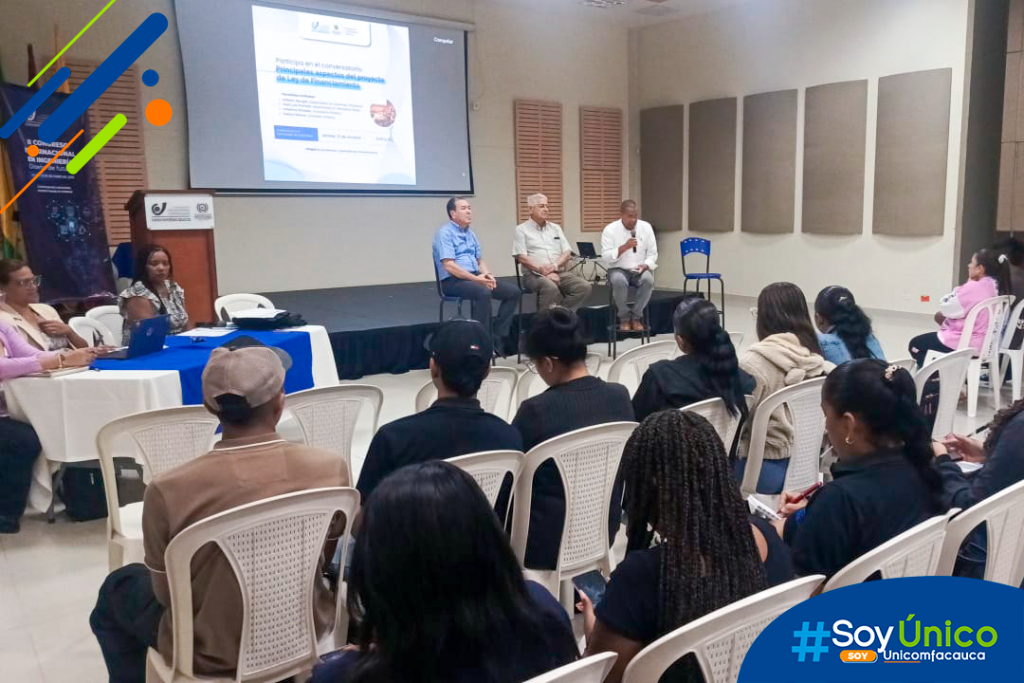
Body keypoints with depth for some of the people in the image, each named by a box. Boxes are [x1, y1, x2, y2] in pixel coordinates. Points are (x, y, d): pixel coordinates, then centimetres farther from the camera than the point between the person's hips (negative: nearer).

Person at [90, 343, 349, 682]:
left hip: (212, 654, -3)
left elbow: (167, 594, -10)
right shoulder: (331, 468, -20)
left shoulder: (168, 490, -26)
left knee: (117, 588, 26)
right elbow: (326, 558, -2)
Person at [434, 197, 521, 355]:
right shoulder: (445, 233, -7)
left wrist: (487, 275, -2)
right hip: (453, 281, -8)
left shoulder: (471, 234, 19)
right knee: (484, 293, -37)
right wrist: (476, 279, -19)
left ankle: (497, 337, -8)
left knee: (514, 291, -6)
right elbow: (449, 266, -16)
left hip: (475, 277, 8)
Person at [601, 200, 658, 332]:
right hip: (618, 270, -2)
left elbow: (652, 254, 4)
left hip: (640, 270, 2)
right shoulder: (610, 229, -6)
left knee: (648, 280, -33)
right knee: (619, 281, -37)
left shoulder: (646, 227, 1)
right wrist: (624, 247, -25)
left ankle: (636, 316, -13)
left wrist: (645, 265, -17)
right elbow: (605, 257, -13)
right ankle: (624, 318, -14)